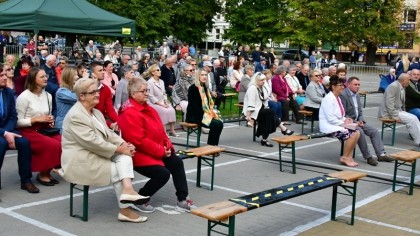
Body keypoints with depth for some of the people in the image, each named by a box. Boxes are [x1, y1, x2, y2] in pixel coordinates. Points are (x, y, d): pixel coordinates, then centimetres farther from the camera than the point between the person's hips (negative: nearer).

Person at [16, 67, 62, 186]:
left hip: (44, 129, 7)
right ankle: (42, 174, -5)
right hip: (28, 131, -7)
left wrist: (50, 121, 0)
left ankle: (47, 171, -1)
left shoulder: (48, 96, 10)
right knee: (54, 145, -28)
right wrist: (37, 119, -19)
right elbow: (18, 122, -12)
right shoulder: (24, 97, -11)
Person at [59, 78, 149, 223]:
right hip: (80, 162, -8)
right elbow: (92, 142, -25)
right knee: (116, 172, -14)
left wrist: (124, 144, -10)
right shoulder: (76, 116, -19)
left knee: (125, 156, -16)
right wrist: (118, 149, -20)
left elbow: (108, 134, 9)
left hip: (97, 155, 8)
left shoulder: (96, 112, 13)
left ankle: (127, 189, -33)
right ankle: (125, 210, -4)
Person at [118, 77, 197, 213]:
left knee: (177, 163, -2)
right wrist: (161, 151, -20)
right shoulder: (129, 114, -20)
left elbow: (160, 130, 16)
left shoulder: (148, 108, 11)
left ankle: (182, 200, 4)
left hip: (159, 151, 10)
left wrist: (167, 145, -1)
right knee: (163, 174, -21)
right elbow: (139, 141, -25)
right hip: (140, 154, -10)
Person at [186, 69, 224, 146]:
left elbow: (208, 103, 19)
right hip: (194, 115, -8)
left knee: (220, 123, -15)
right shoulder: (193, 88, -11)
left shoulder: (205, 87, 14)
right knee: (215, 124, -25)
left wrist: (211, 112, 0)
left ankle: (214, 145, -8)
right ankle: (210, 145, -14)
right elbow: (194, 105, -16)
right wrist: (204, 115, -19)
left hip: (205, 114, 8)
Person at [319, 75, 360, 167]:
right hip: (329, 126, -10)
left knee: (357, 132, -8)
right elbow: (330, 118, -22)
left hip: (337, 124, 10)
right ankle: (344, 158, -7)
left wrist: (345, 120, 3)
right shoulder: (328, 99, -16)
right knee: (350, 135, -23)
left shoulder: (338, 97, 14)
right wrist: (343, 123, -16)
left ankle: (349, 156, -2)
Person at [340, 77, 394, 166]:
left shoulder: (357, 95, 13)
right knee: (360, 132, -31)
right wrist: (354, 122, -19)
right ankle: (368, 157, -19)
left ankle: (381, 154, -2)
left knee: (374, 131, -3)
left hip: (357, 121, 9)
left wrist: (360, 120, 0)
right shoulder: (343, 95, -16)